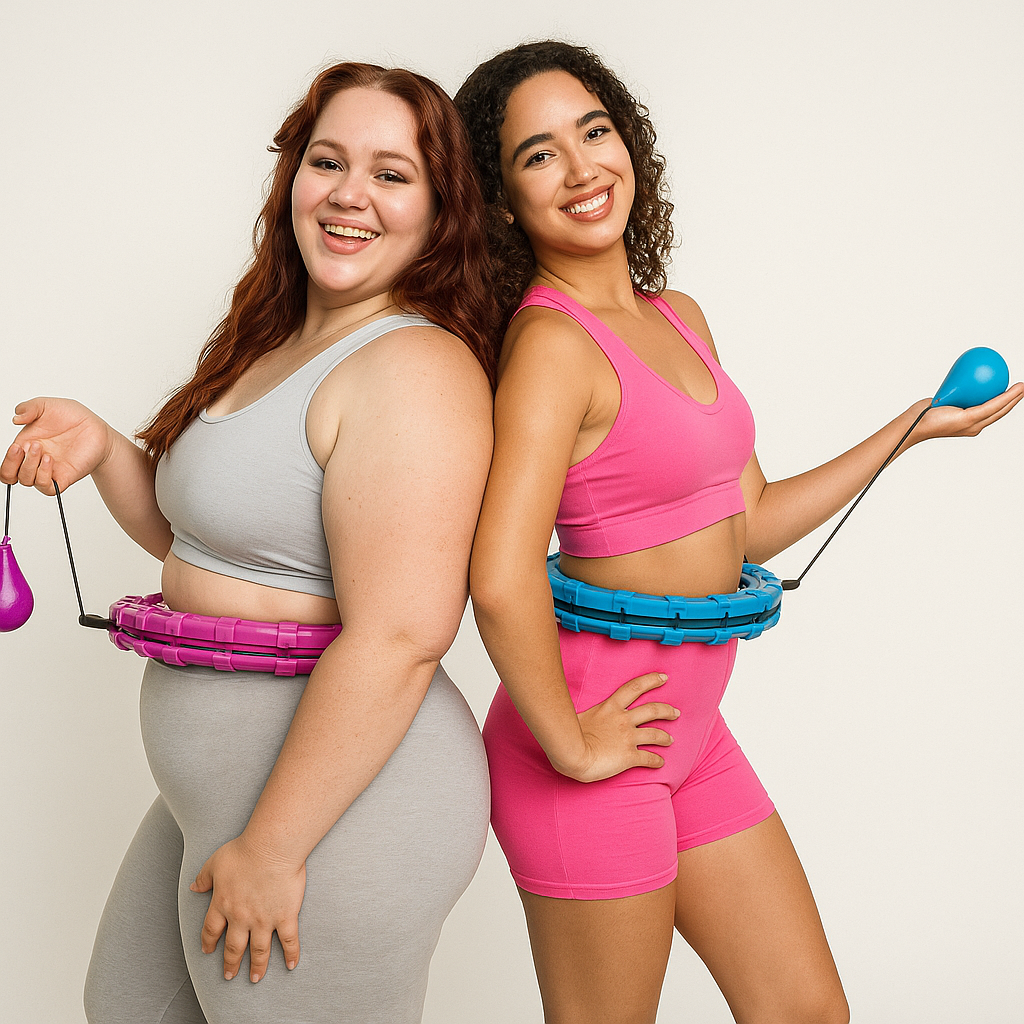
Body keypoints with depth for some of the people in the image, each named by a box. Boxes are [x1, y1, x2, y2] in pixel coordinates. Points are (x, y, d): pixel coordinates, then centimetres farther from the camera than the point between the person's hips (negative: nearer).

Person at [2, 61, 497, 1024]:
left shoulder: (415, 367, -20)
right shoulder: (272, 346, 11)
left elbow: (400, 637, -27)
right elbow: (198, 538, 19)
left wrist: (271, 849, -24)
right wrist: (101, 449, 1)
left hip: (339, 802, -10)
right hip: (213, 790, 10)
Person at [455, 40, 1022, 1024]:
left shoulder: (680, 320, 8)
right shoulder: (551, 343, -19)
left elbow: (751, 522, 14)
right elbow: (501, 580, -31)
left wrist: (914, 427, 15)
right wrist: (572, 746, -19)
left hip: (692, 733, 8)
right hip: (598, 737, -8)